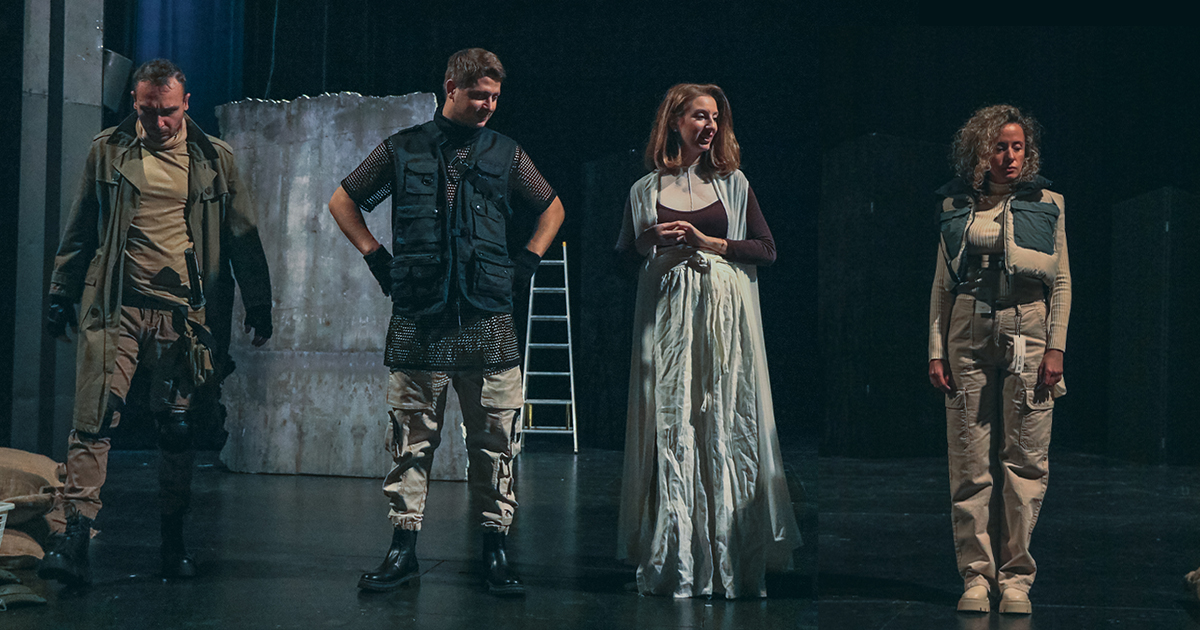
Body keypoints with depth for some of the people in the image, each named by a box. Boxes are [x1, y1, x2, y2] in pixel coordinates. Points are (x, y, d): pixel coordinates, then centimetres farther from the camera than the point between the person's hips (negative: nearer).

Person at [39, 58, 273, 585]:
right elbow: (79, 231, 13)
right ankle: (75, 538, -11)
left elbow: (242, 238, 12)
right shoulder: (108, 151, 8)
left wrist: (257, 304, 9)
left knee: (177, 428, 5)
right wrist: (61, 295, 10)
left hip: (181, 311, 1)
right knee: (94, 419, -9)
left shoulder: (215, 159, 8)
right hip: (114, 307, 0)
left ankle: (173, 542, 14)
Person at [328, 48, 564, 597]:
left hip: (489, 323, 1)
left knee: (495, 440, 2)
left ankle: (495, 552, 9)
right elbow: (343, 202, 16)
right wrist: (378, 260, 6)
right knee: (411, 439, 2)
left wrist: (525, 263, 10)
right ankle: (403, 549, 9)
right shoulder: (403, 151, 6)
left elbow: (552, 208, 23)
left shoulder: (506, 155, 10)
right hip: (418, 321, -1)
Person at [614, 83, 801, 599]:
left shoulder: (733, 184, 9)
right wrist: (651, 243, -5)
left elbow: (767, 250, 5)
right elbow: (623, 256, 15)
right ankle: (672, 562, 4)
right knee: (670, 426, -3)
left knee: (724, 425, -2)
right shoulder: (646, 190, 10)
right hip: (666, 318, 0)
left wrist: (708, 242, -6)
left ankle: (729, 561, 4)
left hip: (724, 317, 0)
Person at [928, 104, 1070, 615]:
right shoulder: (957, 206, 10)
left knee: (1024, 459, -1)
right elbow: (942, 284, 11)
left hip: (1027, 331, -1)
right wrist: (936, 351, 4)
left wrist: (1055, 348, -4)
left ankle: (1016, 576, 7)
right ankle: (976, 574, 7)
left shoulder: (1046, 205, 6)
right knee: (970, 463, 0)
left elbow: (1062, 282, 5)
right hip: (968, 331, 1)